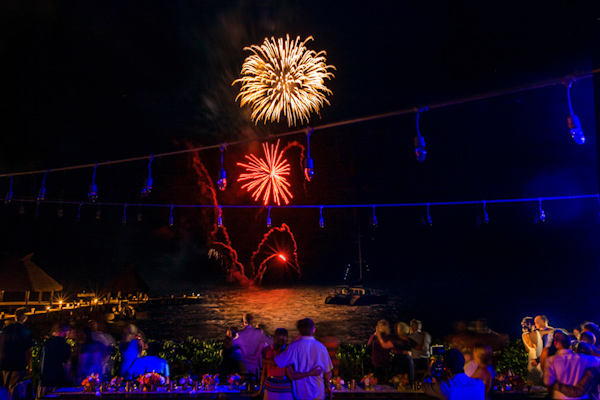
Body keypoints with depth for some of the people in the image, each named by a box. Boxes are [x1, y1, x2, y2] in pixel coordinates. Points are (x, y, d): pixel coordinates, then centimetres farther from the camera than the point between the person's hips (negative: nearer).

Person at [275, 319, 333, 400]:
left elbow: (277, 362, -11)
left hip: (300, 392, -2)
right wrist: (328, 386, 18)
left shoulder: (294, 346, -14)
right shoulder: (321, 347, -6)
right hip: (317, 392, 2)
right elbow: (327, 371, 2)